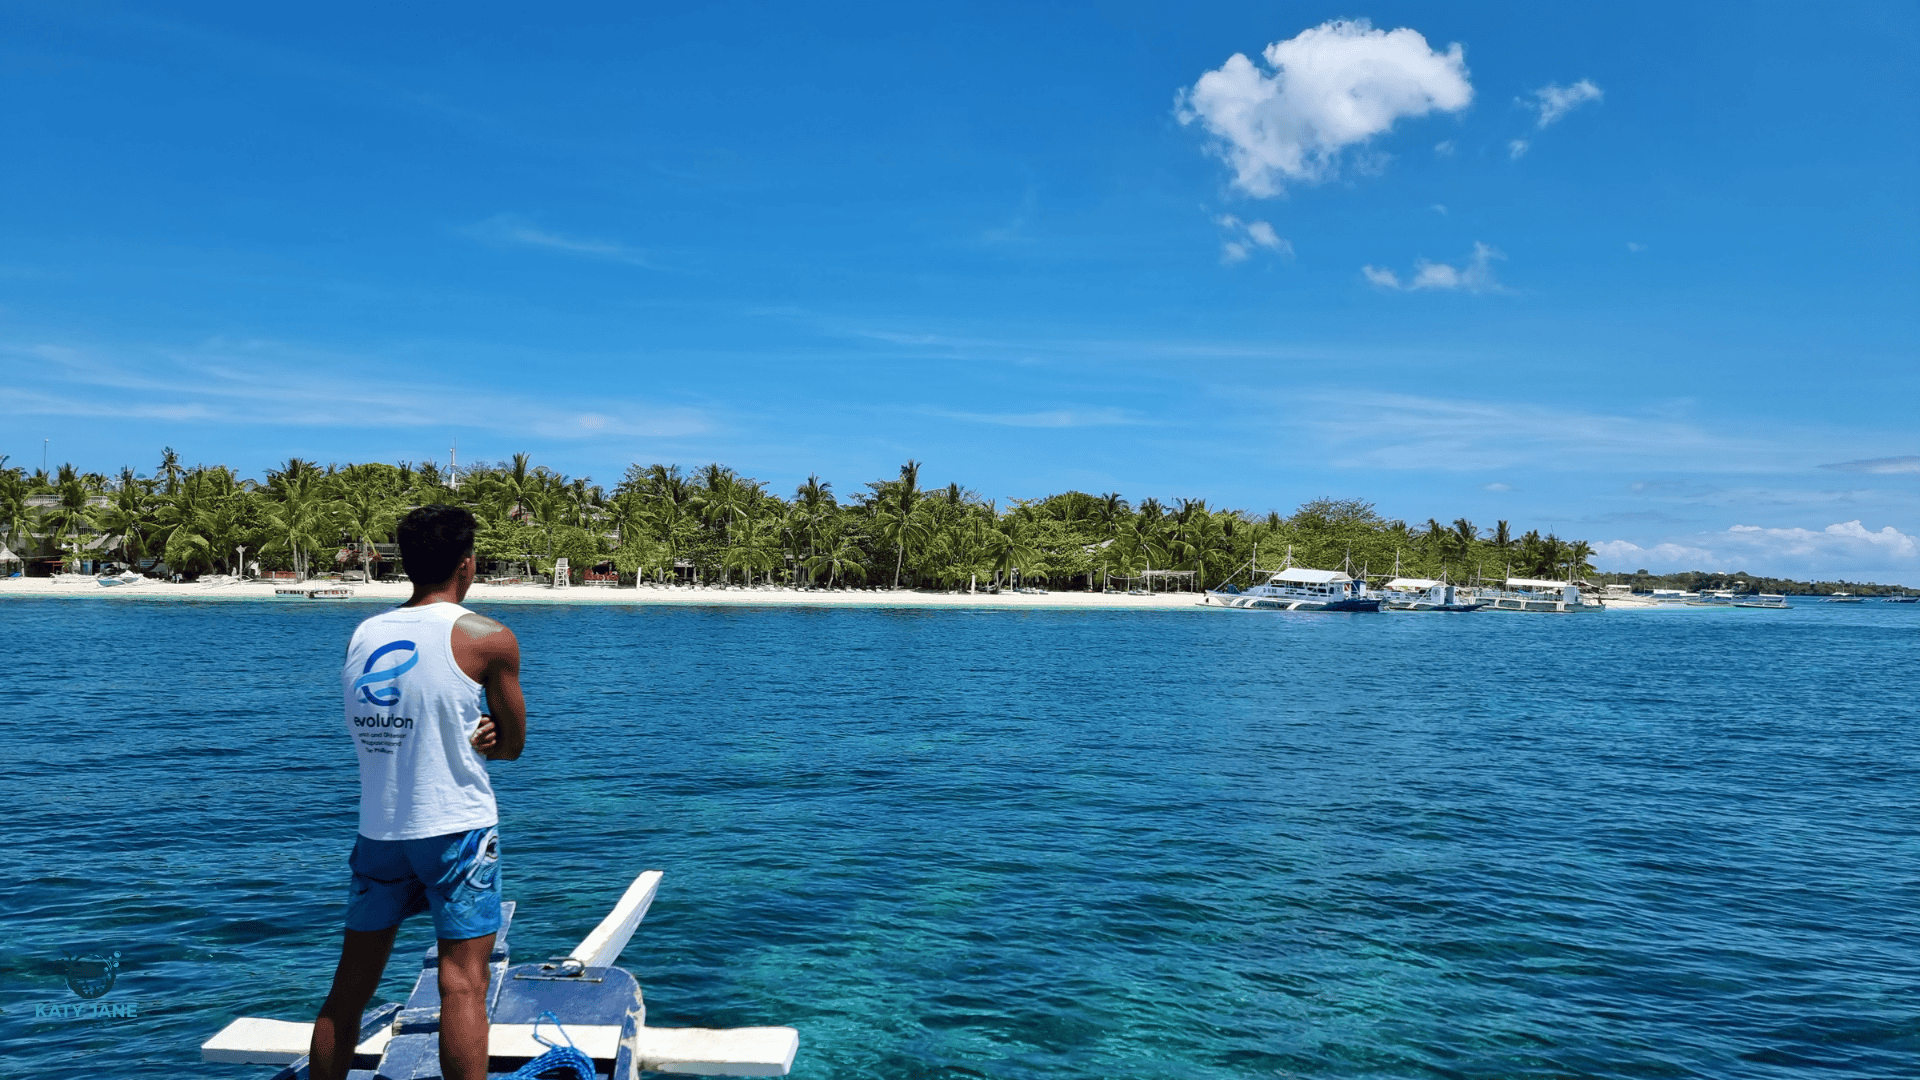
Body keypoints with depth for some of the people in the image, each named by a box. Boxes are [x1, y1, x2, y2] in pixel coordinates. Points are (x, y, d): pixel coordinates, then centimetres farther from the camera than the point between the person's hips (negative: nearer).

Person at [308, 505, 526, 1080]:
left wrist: (466, 735, -1)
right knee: (462, 983, -3)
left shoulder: (363, 634, 6)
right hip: (457, 829, -5)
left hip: (377, 831, 5)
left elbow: (393, 729, 12)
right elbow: (512, 745, 0)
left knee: (348, 989, 15)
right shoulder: (488, 639, -8)